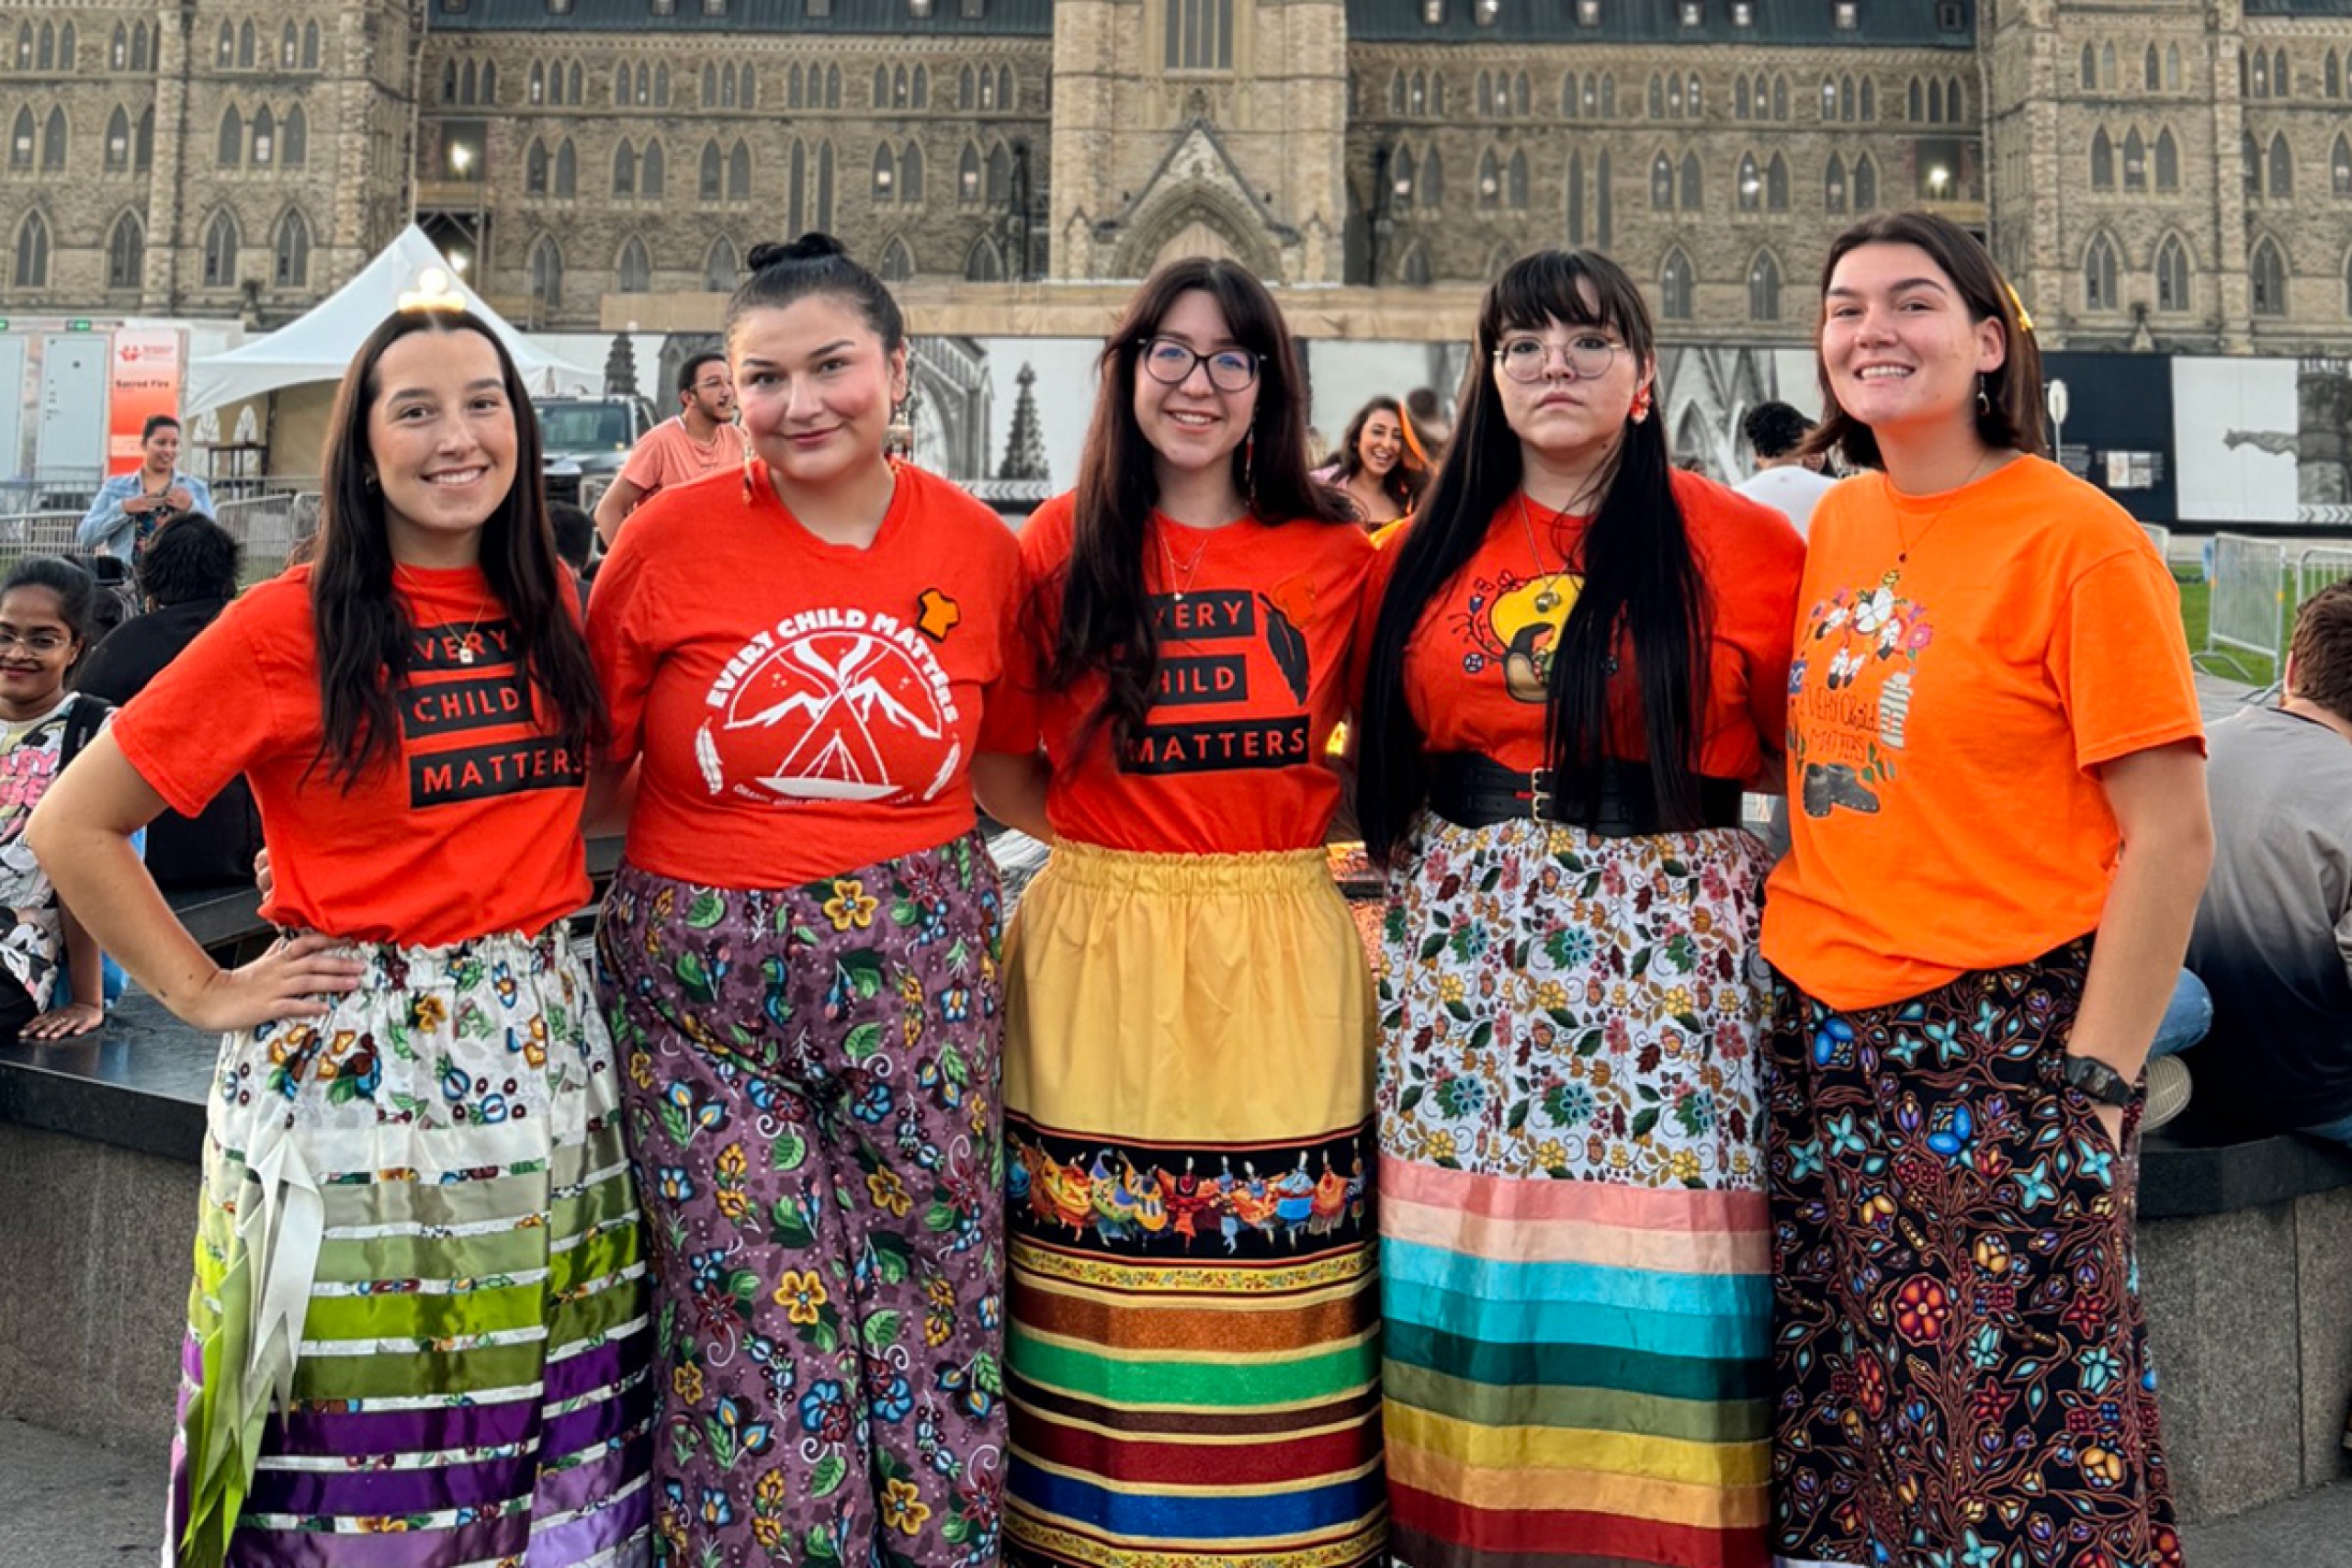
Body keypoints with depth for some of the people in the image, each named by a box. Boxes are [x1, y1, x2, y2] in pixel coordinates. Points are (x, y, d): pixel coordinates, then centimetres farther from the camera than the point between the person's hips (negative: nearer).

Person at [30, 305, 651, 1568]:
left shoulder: (550, 606, 6)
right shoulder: (288, 629, -9)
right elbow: (71, 826, -5)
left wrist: (543, 897, 9)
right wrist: (203, 992, -6)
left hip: (543, 1054, 4)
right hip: (352, 1069, -4)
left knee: (546, 1428, 11)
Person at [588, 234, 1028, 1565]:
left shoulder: (979, 547, 2)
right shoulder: (673, 535, -3)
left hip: (917, 978, 2)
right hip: (703, 984, -1)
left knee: (933, 1329, 10)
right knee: (761, 1351, 4)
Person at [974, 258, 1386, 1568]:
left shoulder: (1337, 557, 5)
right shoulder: (1064, 544, 5)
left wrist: (1309, 828, 0)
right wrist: (1096, 834, -3)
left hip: (1279, 948, 1)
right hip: (1101, 943, 0)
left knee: (1282, 1259, 5)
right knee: (1104, 1273, 7)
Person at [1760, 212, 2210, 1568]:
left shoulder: (2078, 539, -10)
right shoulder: (1837, 525, 8)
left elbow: (2170, 835, -11)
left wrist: (2097, 1080, -14)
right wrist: (1794, 960, 10)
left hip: (2006, 1044, -6)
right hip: (1825, 1040, 6)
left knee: (2014, 1449, 4)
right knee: (1841, 1429, 15)